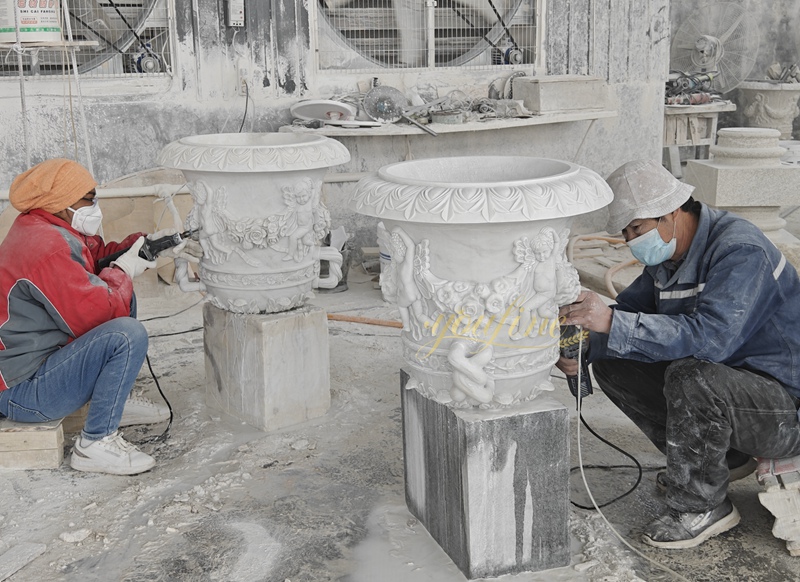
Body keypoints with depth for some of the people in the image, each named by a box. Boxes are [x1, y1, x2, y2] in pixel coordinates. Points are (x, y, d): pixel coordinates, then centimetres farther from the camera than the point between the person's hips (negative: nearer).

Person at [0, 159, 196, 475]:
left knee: (121, 297, 17)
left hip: (40, 356, 11)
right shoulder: (47, 248, -26)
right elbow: (93, 313, -27)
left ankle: (116, 402, 21)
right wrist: (123, 271, -10)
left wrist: (142, 245, 0)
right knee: (128, 335, -28)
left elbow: (95, 255, 16)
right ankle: (95, 444, -17)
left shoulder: (38, 228, 7)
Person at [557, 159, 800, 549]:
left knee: (691, 377, -36)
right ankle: (721, 458, 12)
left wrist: (612, 323, -42)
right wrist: (584, 349, -13)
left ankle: (703, 506, -12)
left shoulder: (739, 250, -25)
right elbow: (630, 308, 8)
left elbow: (712, 336, -38)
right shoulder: (666, 251, 2)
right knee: (612, 364, 1)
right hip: (725, 378, 9)